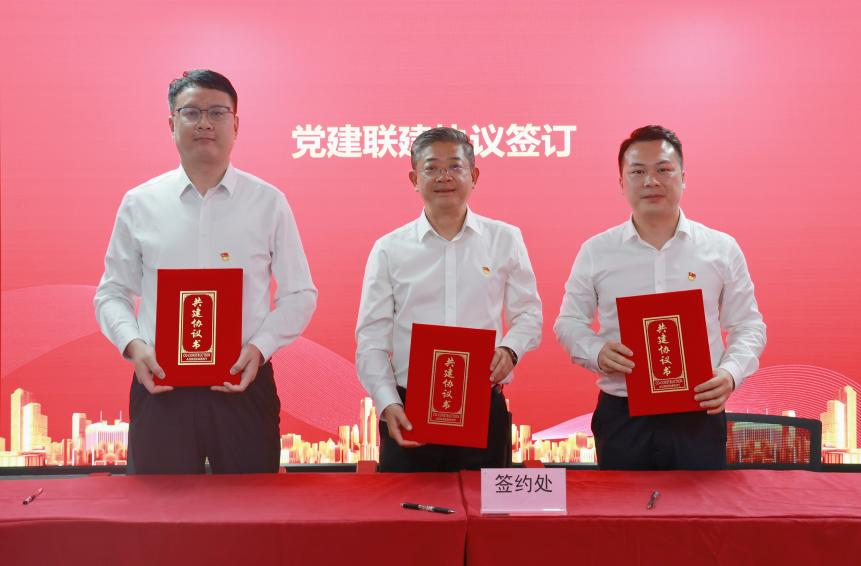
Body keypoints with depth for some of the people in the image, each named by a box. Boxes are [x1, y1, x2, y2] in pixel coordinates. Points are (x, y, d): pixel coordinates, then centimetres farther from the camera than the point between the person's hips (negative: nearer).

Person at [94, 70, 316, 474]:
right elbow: (112, 293, 11)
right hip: (159, 385, 1)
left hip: (244, 383, 0)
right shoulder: (139, 204, 6)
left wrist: (259, 347, -10)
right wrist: (133, 344, -8)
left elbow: (299, 294, 5)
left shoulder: (268, 202, 3)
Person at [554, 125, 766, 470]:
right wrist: (597, 353, -11)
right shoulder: (595, 251, 5)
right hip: (621, 417, 0)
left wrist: (730, 373, -11)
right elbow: (569, 322, 10)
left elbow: (747, 326, 8)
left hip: (698, 416, 0)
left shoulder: (722, 249, 5)